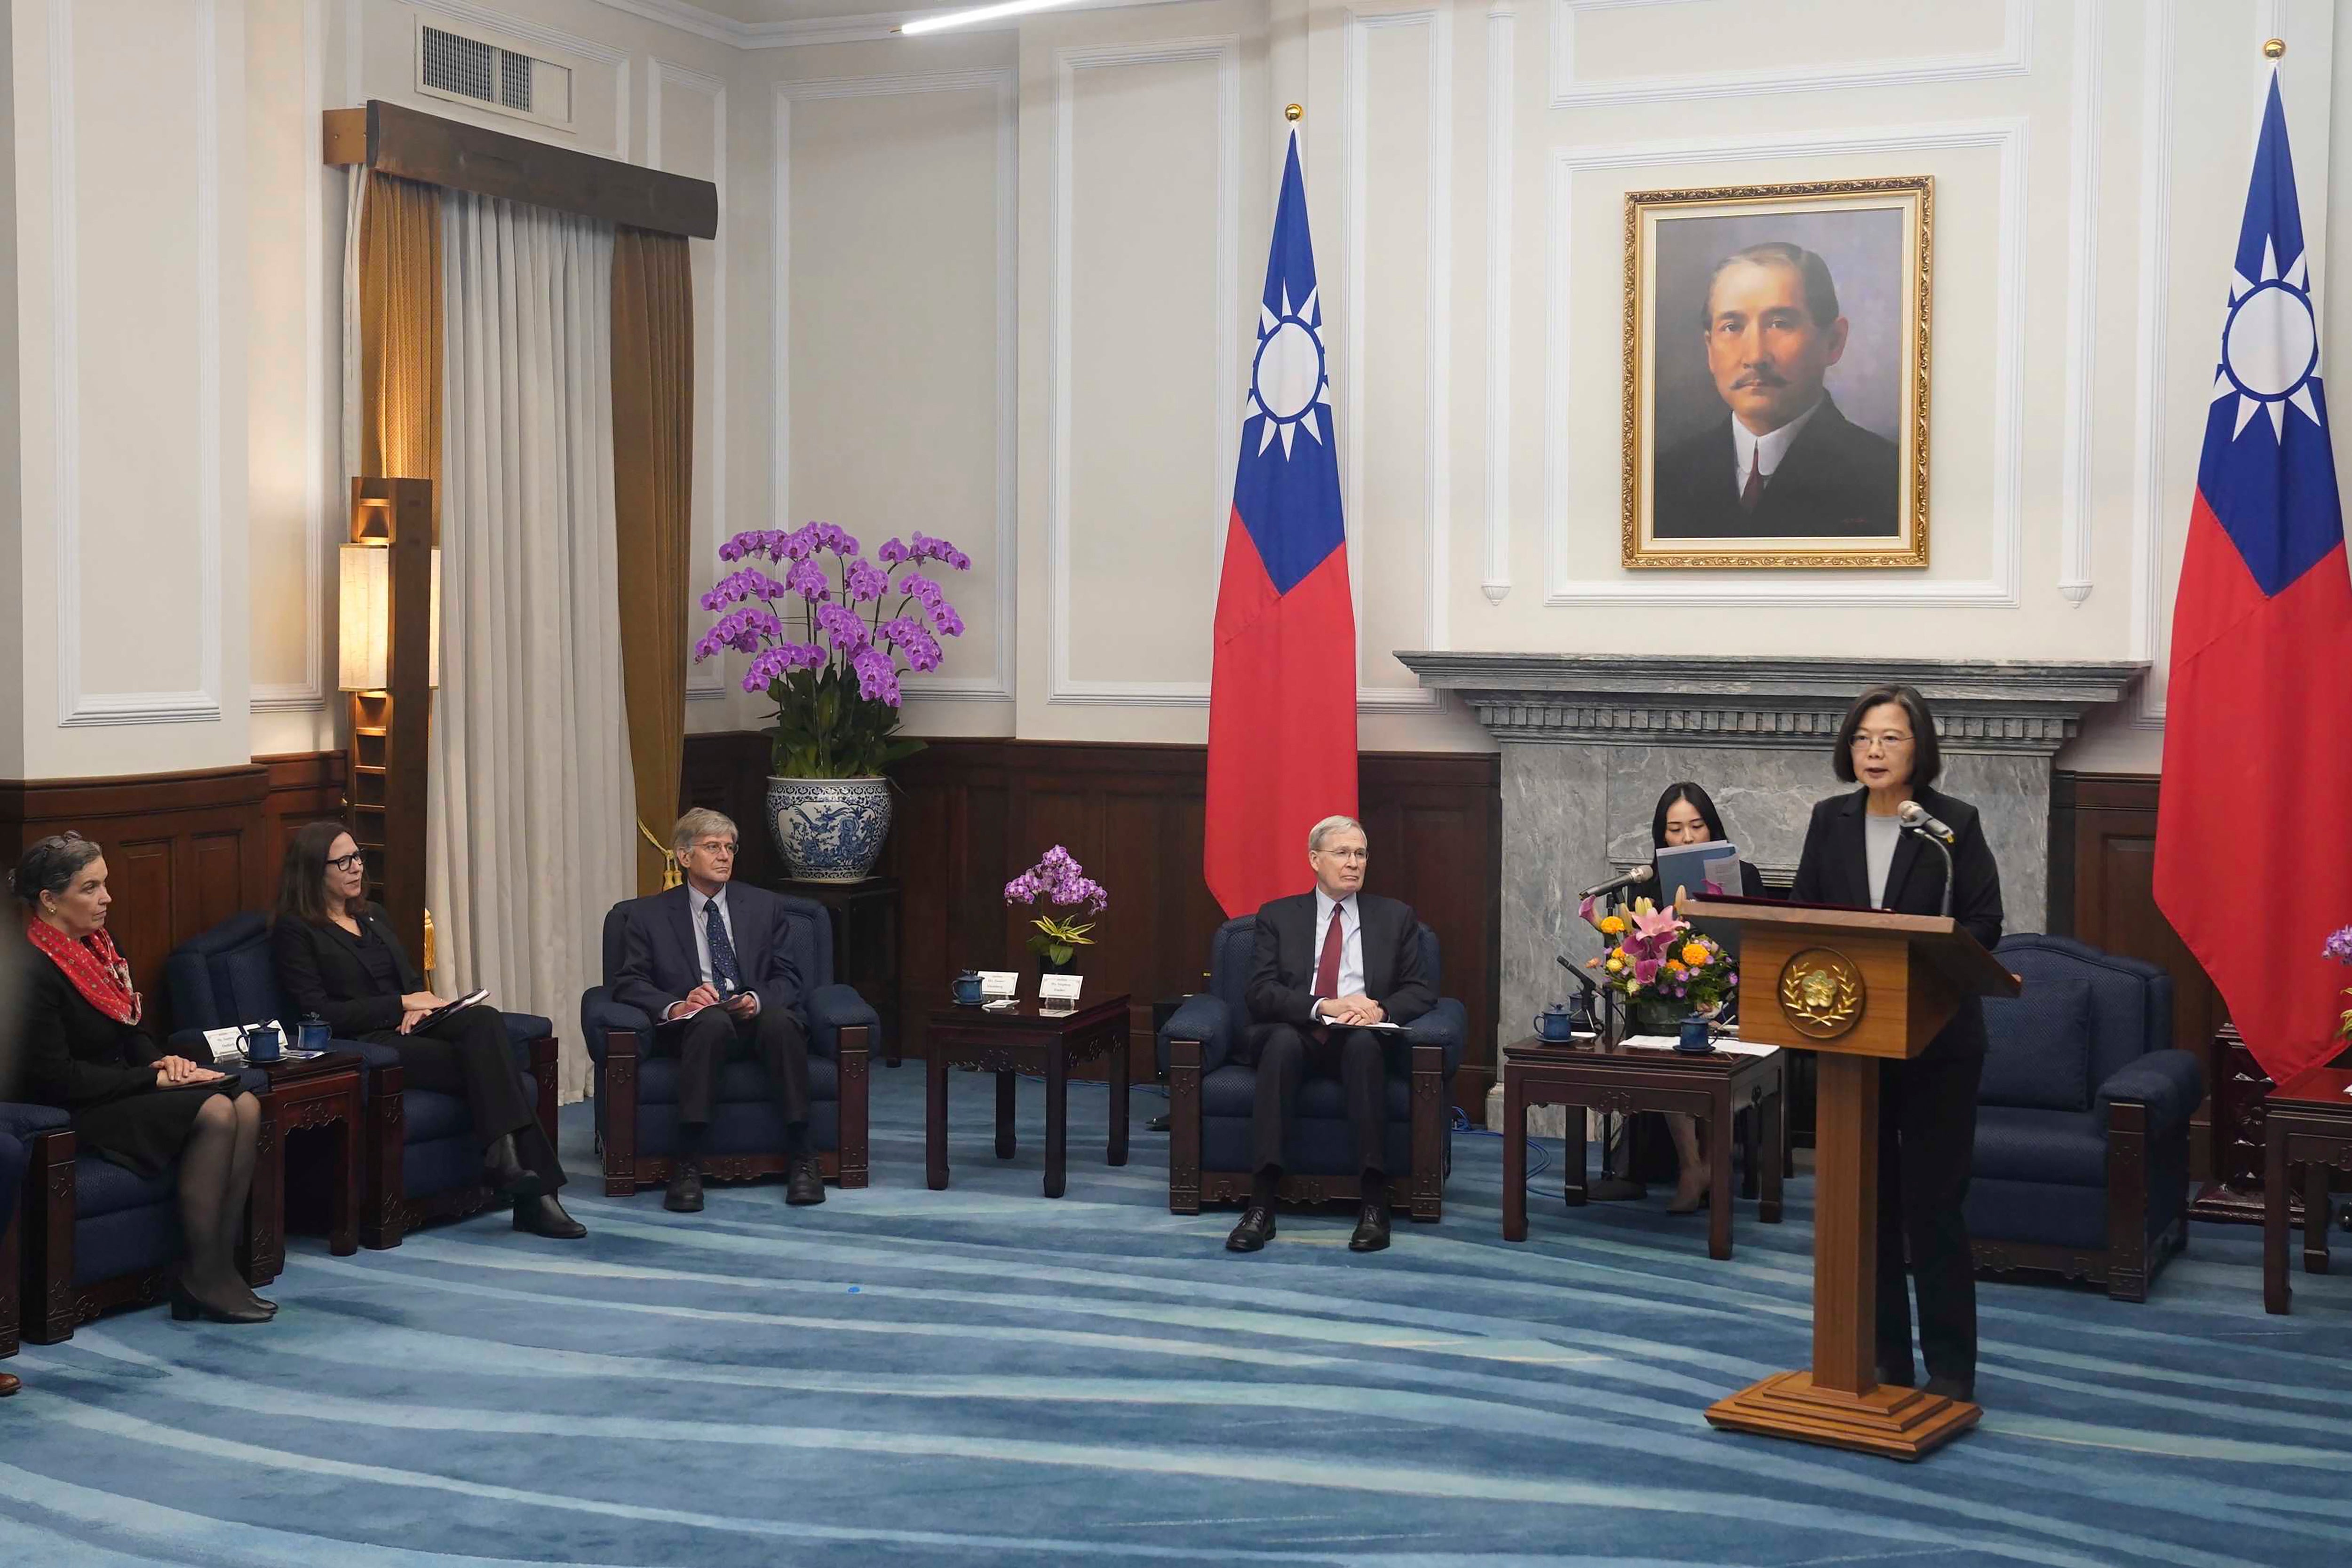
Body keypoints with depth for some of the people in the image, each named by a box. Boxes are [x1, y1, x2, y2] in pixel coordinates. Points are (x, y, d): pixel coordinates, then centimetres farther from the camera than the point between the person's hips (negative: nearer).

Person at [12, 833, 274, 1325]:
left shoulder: (95, 946, 11)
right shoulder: (35, 971, -18)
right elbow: (55, 1078, -21)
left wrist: (163, 1060, -2)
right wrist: (153, 1079, -17)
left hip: (121, 1088, 9)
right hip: (77, 1114, -9)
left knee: (246, 1105, -13)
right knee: (214, 1113, -25)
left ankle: (220, 1264, -15)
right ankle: (201, 1279, -18)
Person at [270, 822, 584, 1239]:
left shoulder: (373, 916, 24)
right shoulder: (295, 931, 1)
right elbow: (318, 1012, -9)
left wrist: (421, 1005, 0)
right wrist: (402, 1003, -11)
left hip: (409, 1027, 6)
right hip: (366, 1044, -6)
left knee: (485, 1020, -28)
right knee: (485, 1063, -29)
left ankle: (505, 1160, -36)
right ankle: (531, 1188, -34)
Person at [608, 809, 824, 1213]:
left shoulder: (764, 906, 17)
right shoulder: (649, 914, 12)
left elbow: (787, 979, 11)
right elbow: (628, 984, 3)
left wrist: (758, 1000, -12)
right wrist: (675, 1006, -18)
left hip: (759, 1020, 2)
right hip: (694, 1027, -1)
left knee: (781, 1021, -35)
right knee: (713, 1020, -38)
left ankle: (800, 1158, -31)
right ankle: (688, 1165, -39)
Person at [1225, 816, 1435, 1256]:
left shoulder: (1396, 917, 16)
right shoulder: (1279, 917, 12)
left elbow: (1421, 991, 8)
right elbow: (1260, 992, -1)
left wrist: (1381, 1010, -14)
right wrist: (1324, 1006, -18)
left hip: (1362, 1042, 0)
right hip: (1296, 1038, 0)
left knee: (1364, 1042, -36)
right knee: (1282, 1040, -36)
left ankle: (1374, 1204, -39)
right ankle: (1261, 1205, -42)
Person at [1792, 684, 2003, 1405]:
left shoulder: (1955, 824, -6)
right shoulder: (1830, 821, 6)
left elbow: (1984, 924, -7)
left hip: (1937, 1041, -4)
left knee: (1932, 1203, -1)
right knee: (1867, 1200, 9)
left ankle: (1951, 1367, 9)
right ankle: (1883, 1358, 20)